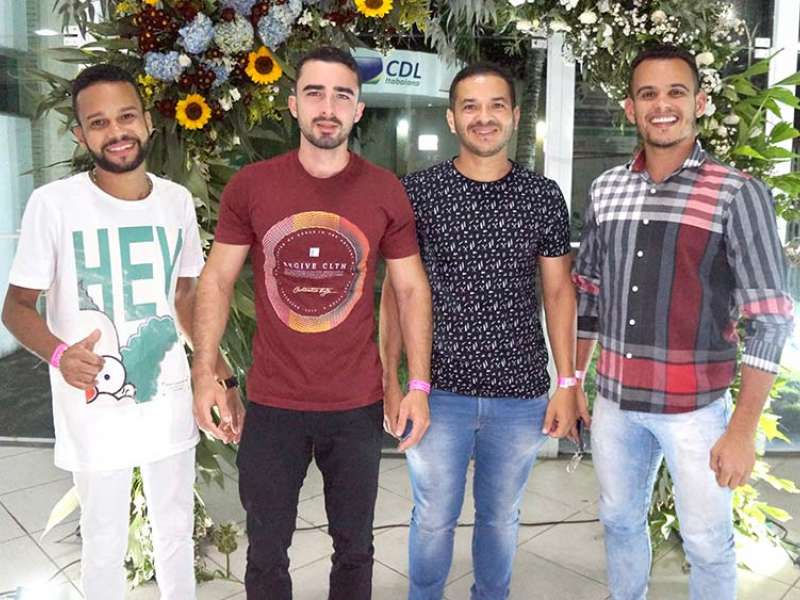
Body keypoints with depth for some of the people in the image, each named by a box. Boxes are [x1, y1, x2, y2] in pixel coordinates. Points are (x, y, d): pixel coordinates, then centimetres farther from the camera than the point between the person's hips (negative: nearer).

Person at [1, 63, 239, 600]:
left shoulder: (177, 200, 0)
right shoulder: (53, 203, -12)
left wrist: (221, 375, 6)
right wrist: (58, 354, -26)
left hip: (169, 400, 3)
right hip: (94, 408, -3)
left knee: (177, 533, 19)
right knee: (105, 545, 14)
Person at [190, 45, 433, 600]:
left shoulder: (386, 192, -3)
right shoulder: (250, 186, -3)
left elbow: (412, 290, 2)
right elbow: (217, 280, 3)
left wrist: (419, 385, -5)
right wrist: (205, 371, -7)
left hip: (357, 407, 0)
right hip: (272, 406, 0)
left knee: (355, 546, 17)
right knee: (267, 553, 16)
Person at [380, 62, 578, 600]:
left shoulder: (544, 196, 1)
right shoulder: (418, 191, -4)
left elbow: (558, 291, 5)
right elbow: (396, 289, 0)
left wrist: (567, 384, 2)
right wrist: (391, 380, -4)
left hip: (521, 392, 2)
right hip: (439, 389, -1)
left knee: (501, 516, 19)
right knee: (434, 518, 14)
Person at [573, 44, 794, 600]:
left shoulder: (738, 193, -10)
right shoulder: (606, 188, 4)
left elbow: (770, 316, -12)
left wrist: (743, 428, -15)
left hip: (695, 406, -4)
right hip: (614, 401, 4)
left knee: (707, 543, 12)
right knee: (620, 521, 21)